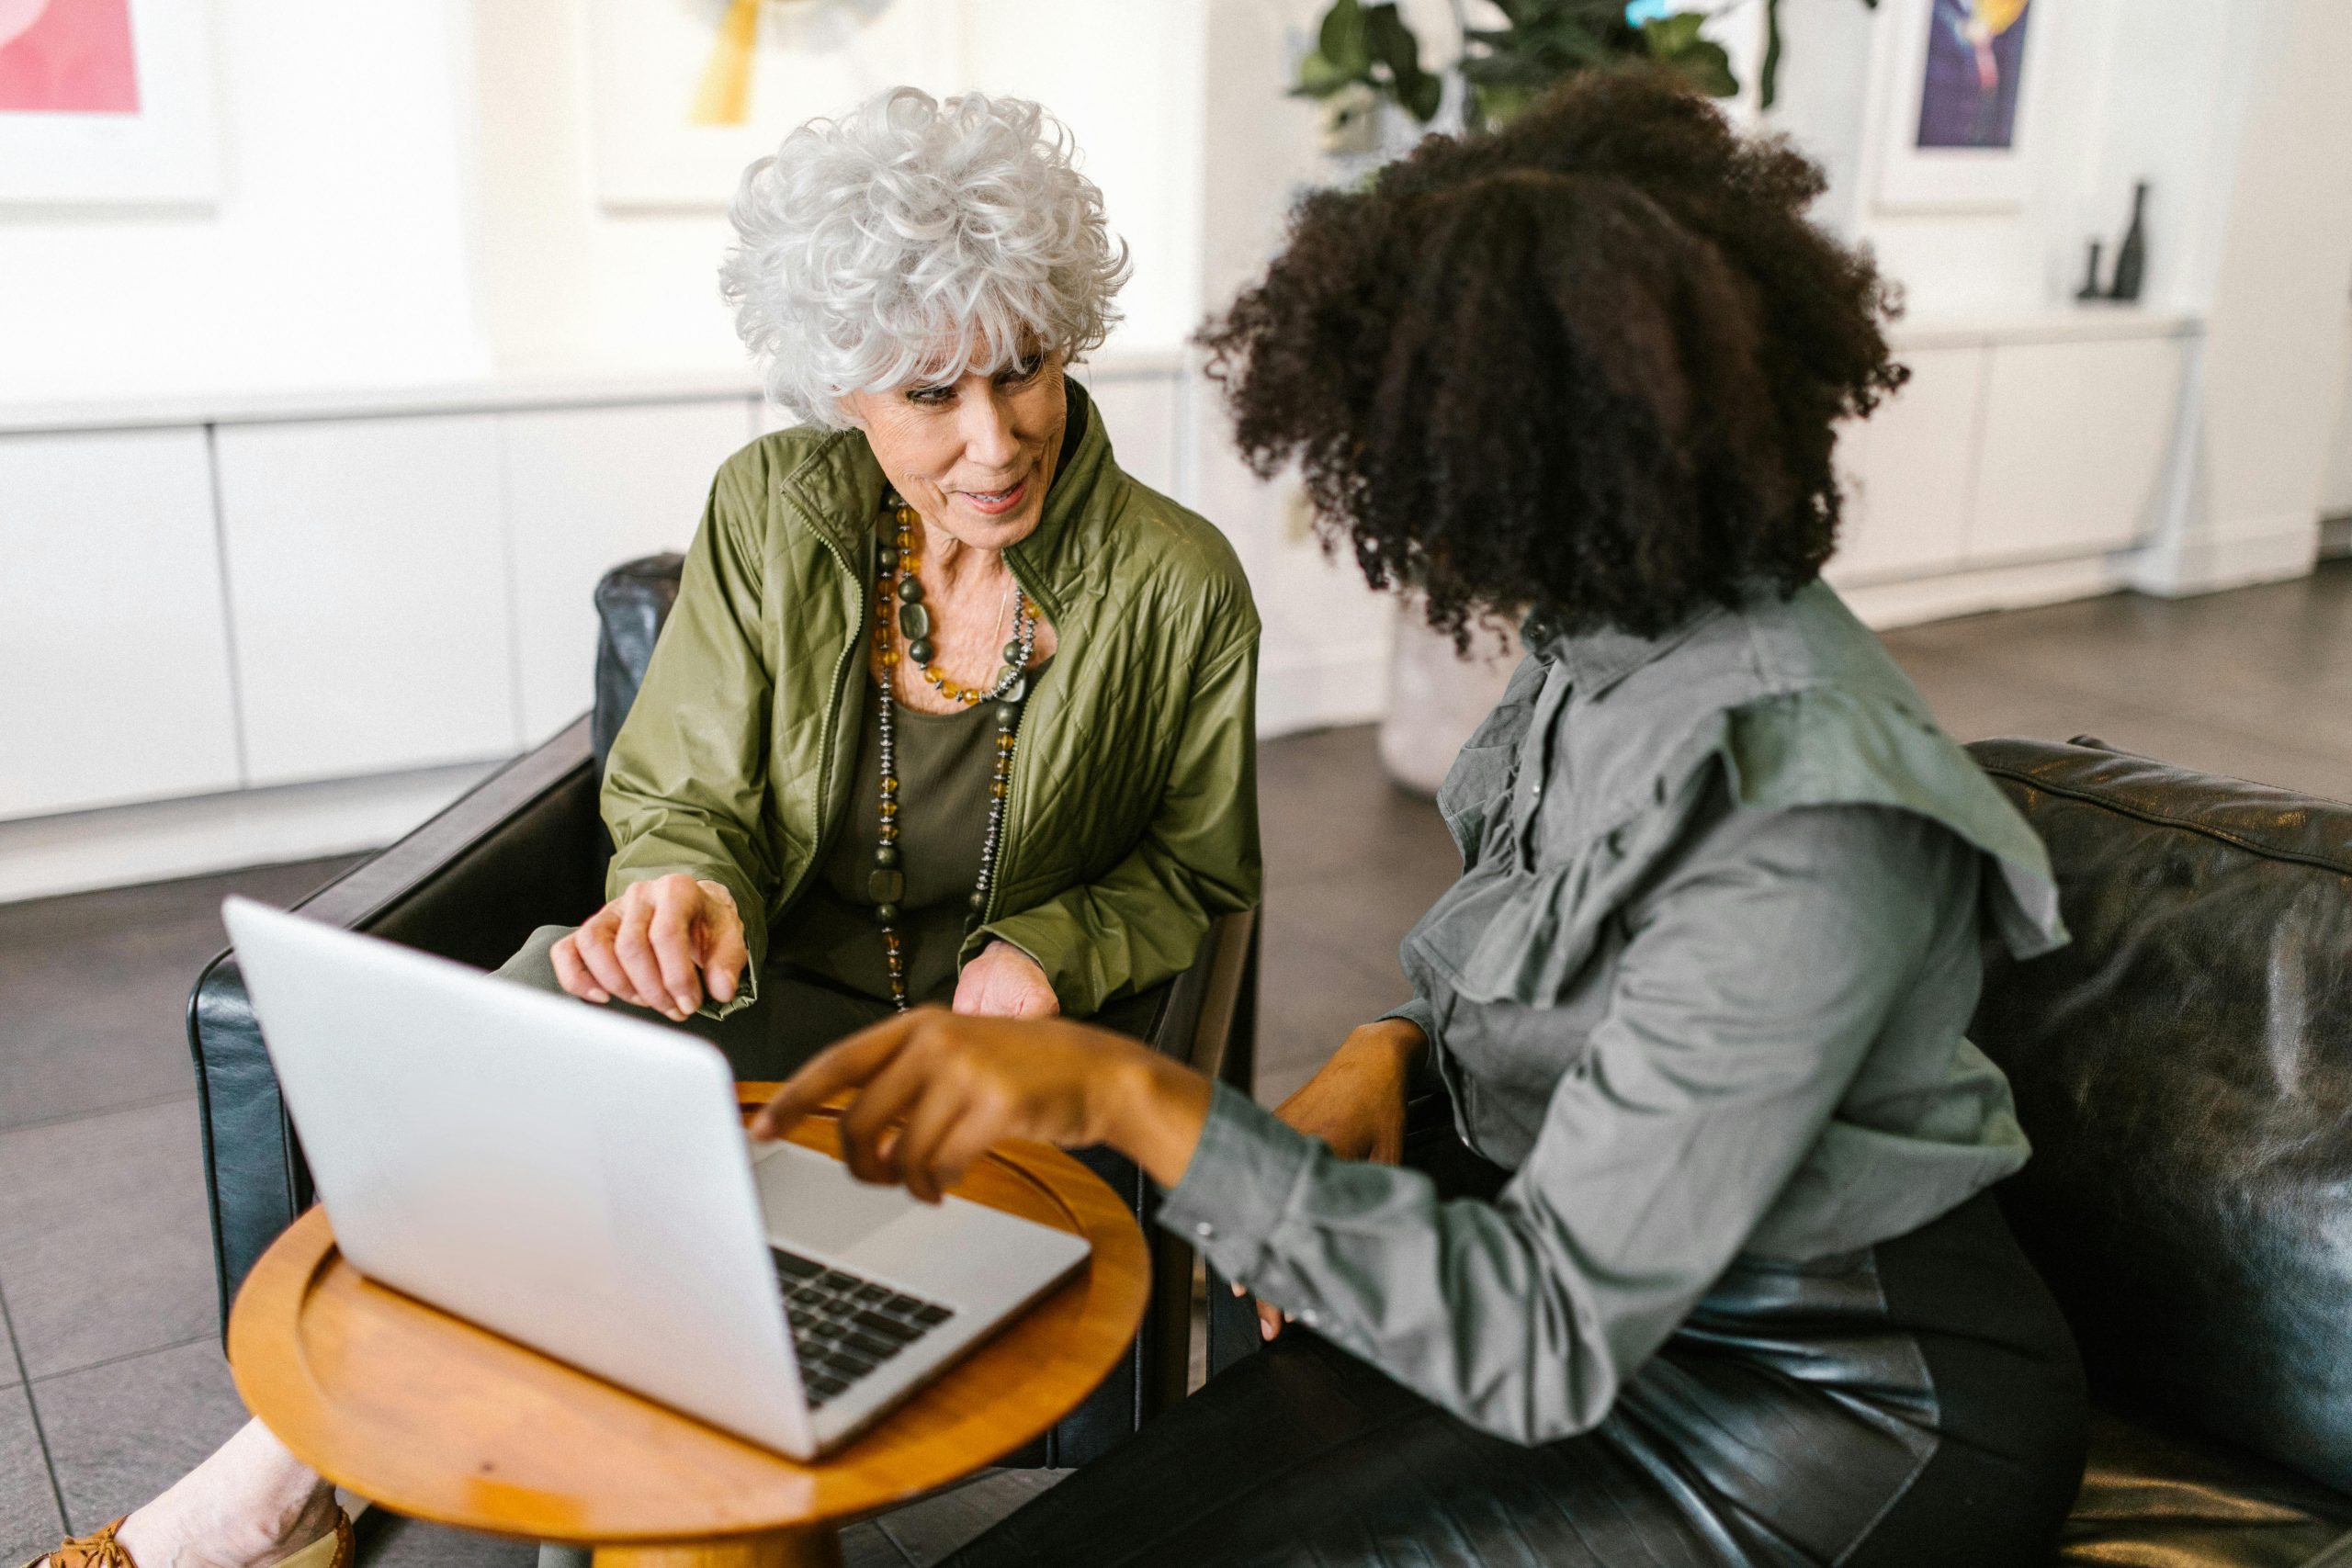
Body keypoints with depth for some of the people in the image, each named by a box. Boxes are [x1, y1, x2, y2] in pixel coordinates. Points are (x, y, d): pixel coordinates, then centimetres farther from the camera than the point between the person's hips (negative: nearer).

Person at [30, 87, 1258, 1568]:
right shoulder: (772, 514, -6)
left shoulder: (1179, 585, -10)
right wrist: (689, 888, -25)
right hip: (774, 1005, 2)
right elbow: (687, 795, 0)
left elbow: (1195, 866, 4)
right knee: (556, 990, -31)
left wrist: (1049, 948, -16)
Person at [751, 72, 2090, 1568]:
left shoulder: (1804, 828, -29)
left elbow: (1550, 1343, -29)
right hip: (1610, 1275, 7)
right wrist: (1388, 1051, -6)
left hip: (1833, 1399, -7)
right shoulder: (1622, 639, -2)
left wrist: (1130, 1094, -35)